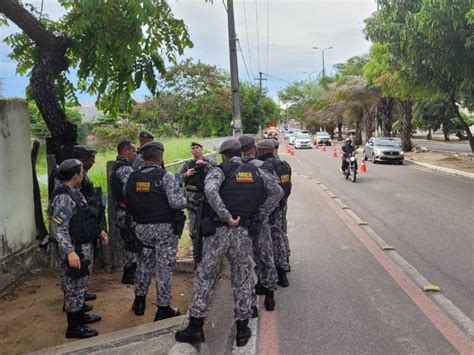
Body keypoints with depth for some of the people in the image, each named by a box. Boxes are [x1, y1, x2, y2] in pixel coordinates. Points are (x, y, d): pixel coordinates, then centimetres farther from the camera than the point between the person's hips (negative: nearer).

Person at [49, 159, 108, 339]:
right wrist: (69, 251, -32)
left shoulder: (74, 192, 10)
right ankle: (74, 327, 12)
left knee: (81, 284, 22)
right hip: (75, 249, -10)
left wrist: (98, 231, 20)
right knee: (75, 287, 1)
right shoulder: (63, 197, -21)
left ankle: (79, 315, 37)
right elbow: (59, 228, -25)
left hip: (85, 246, 10)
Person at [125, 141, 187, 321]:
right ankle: (163, 309, 13)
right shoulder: (166, 176, -15)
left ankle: (139, 302, 32)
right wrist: (185, 201, -1)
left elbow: (127, 203, 5)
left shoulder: (132, 177, 1)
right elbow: (177, 202, -22)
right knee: (164, 267, 5)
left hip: (142, 227, 5)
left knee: (144, 263, 21)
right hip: (165, 228, -5)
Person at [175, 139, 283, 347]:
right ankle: (242, 330, 19)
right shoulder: (255, 172, 9)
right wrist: (259, 216, 7)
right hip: (243, 232, 3)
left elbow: (210, 191, -24)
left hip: (219, 230, -3)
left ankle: (195, 328, 12)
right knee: (242, 279, 13)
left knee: (205, 276, 9)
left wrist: (226, 217, -19)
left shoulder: (219, 170, -4)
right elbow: (277, 192, 11)